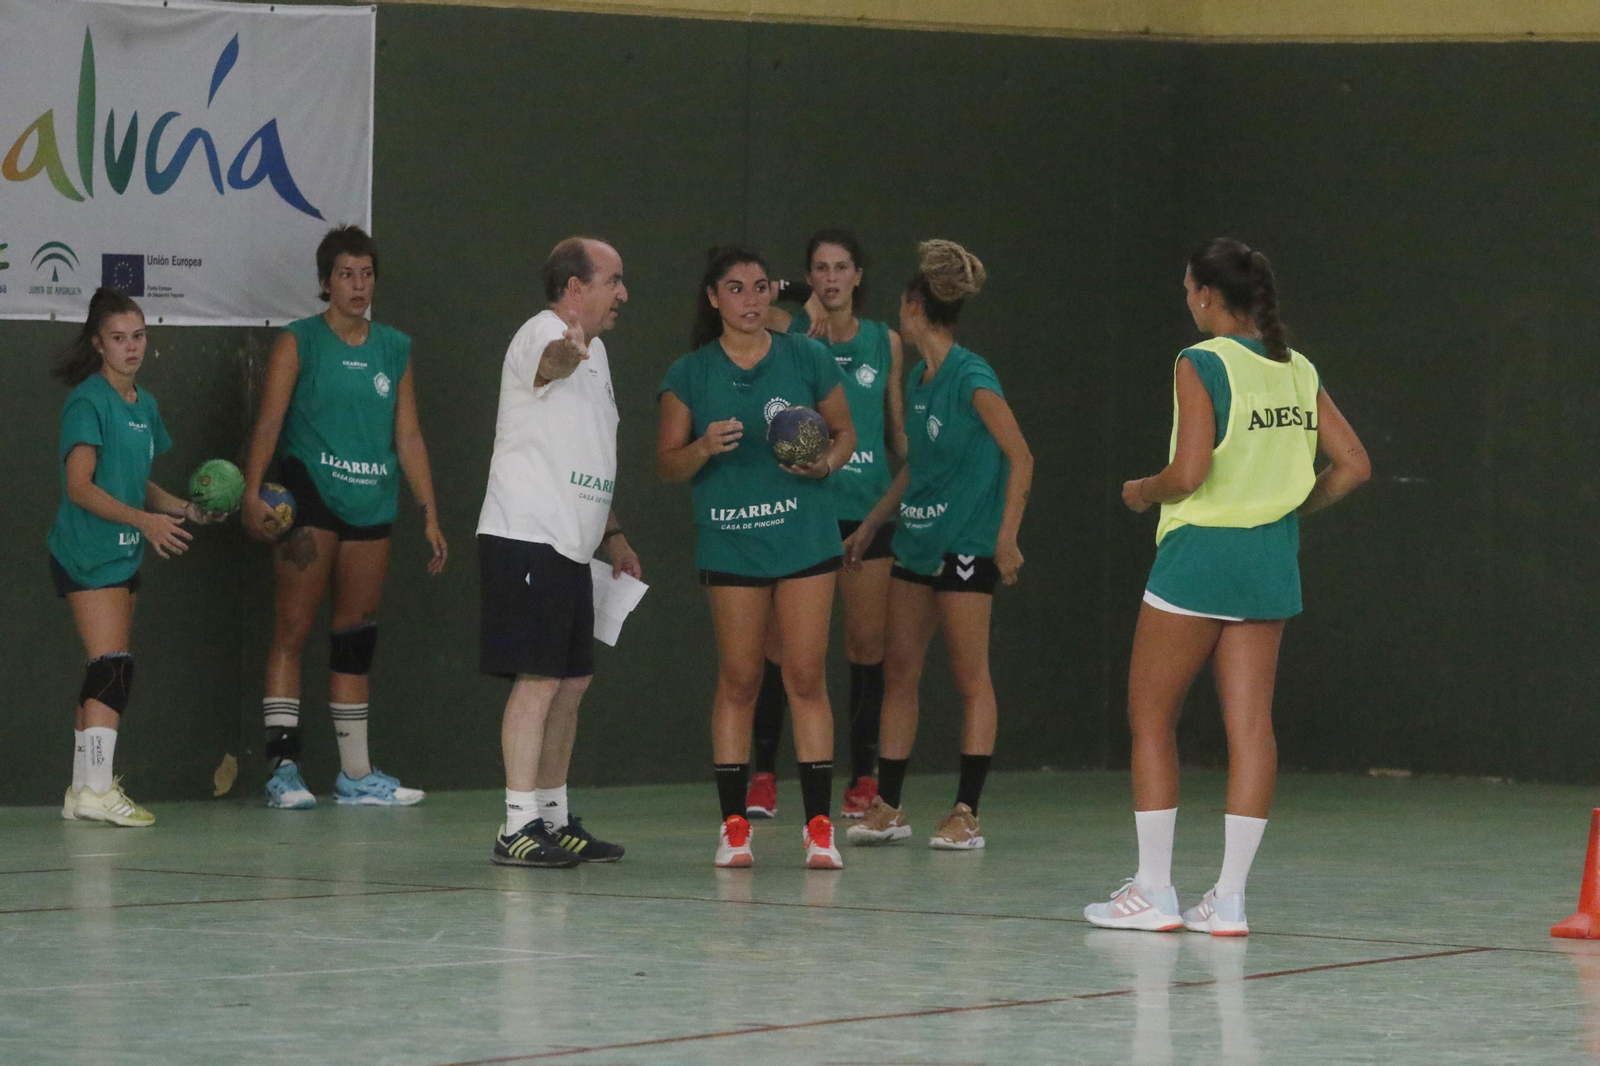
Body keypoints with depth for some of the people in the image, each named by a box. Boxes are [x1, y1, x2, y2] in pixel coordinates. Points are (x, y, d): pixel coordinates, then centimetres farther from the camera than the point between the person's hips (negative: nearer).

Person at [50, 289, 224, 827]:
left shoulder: (144, 405, 15)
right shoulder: (87, 402, -12)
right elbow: (81, 486, -18)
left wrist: (186, 509, 8)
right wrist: (144, 520, -26)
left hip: (123, 555, 9)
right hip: (87, 554, -9)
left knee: (104, 675, 10)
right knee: (113, 666, -18)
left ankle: (83, 790, 15)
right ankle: (96, 789, -23)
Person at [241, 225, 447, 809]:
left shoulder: (395, 349, 14)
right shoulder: (299, 342, 0)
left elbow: (408, 436, 15)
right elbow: (269, 422, -8)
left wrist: (429, 514, 11)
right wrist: (252, 493, -19)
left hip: (371, 506, 5)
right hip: (310, 498, -5)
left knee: (357, 639, 9)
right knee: (292, 630, -8)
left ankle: (357, 773, 14)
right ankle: (282, 766, -9)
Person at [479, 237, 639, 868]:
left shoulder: (593, 352, 20)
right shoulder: (544, 333, -10)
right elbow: (550, 362, -38)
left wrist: (612, 534, 26)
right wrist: (568, 352, -61)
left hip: (569, 547, 10)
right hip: (525, 538, -10)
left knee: (572, 681, 13)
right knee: (539, 679, -12)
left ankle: (553, 818, 21)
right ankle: (518, 828, -12)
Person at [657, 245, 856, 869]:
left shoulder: (807, 360, 4)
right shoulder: (690, 376, 3)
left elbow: (845, 432, 13)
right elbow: (666, 465, 5)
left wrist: (827, 462, -9)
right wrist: (704, 448, -16)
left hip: (804, 537, 0)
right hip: (730, 543, 0)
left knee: (805, 676, -3)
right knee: (738, 678, 2)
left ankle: (818, 825, 0)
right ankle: (734, 825, 8)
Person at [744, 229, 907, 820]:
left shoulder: (885, 341, 10)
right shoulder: (787, 329, 3)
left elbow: (899, 431, 16)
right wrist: (810, 328, -23)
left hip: (866, 506, 2)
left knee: (867, 643, 3)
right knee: (779, 643, -2)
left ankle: (864, 777, 11)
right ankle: (763, 776, 5)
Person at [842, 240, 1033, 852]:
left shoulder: (972, 379, -14)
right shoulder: (918, 380, 11)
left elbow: (1020, 458, -13)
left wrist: (1007, 537, -17)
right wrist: (871, 525, 26)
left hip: (965, 544, -9)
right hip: (916, 541, 9)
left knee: (971, 679, -3)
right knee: (898, 670, 8)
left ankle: (966, 814, -1)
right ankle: (888, 807, 13)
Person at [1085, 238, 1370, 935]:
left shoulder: (1201, 366, -11)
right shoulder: (1299, 372, 7)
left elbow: (1188, 475, -19)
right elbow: (1353, 466, 7)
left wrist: (1143, 491, 1)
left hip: (1199, 554, -6)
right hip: (1271, 562, 6)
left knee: (1151, 721, 6)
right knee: (1250, 727, 4)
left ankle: (1153, 891, 6)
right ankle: (1229, 898, 1)